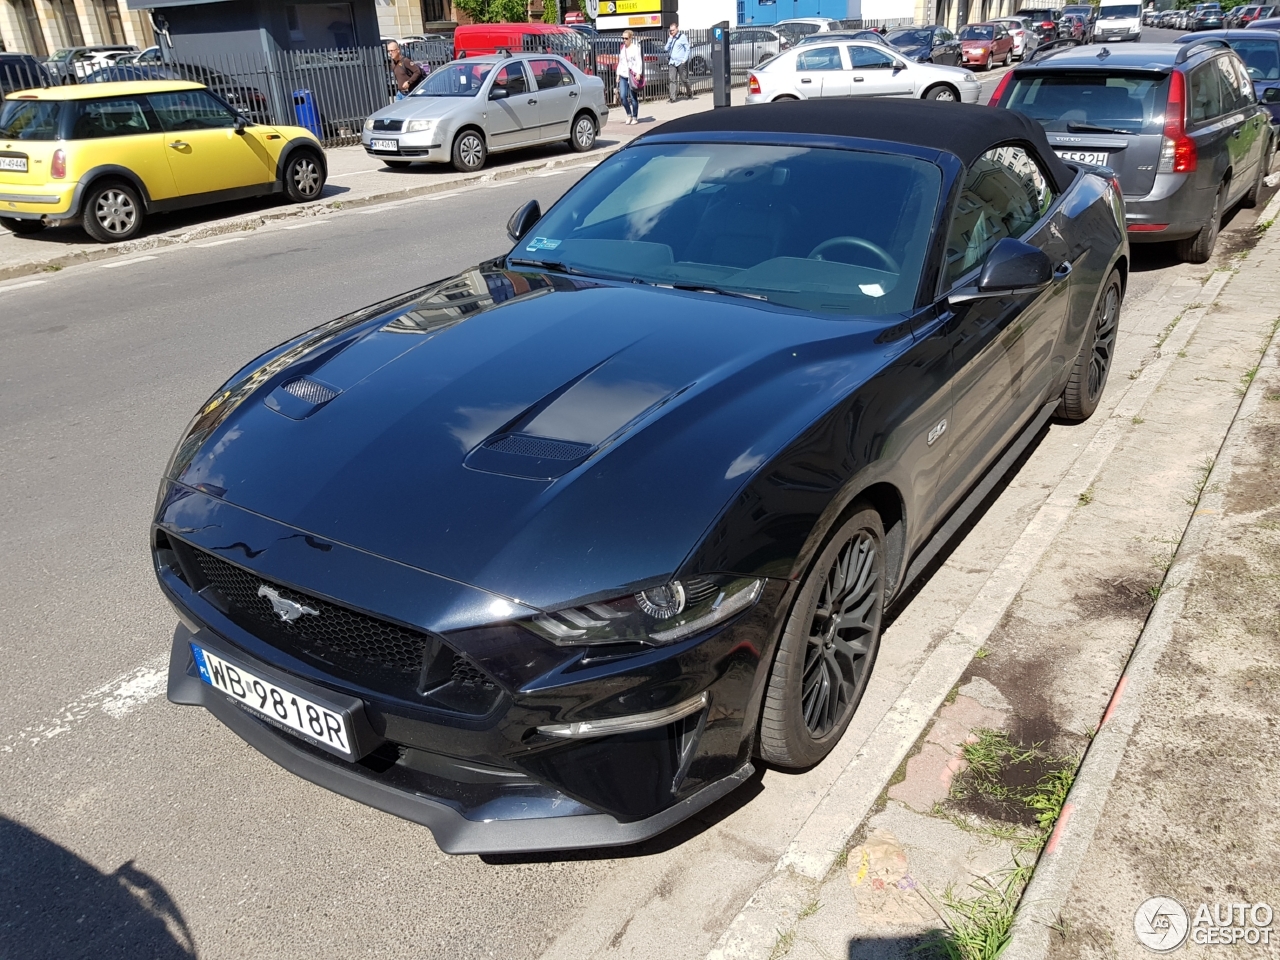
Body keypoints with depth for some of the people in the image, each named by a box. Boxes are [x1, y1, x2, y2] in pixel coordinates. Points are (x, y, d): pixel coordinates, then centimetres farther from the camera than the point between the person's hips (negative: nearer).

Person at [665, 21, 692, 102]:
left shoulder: (682, 37, -2)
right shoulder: (670, 38, 14)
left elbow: (687, 49, -3)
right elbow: (666, 48, 6)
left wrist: (684, 59, -12)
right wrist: (670, 39, -2)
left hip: (680, 62, -4)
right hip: (672, 62, 4)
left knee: (684, 79, 5)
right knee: (672, 80, -8)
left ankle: (689, 92, 29)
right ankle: (672, 98, -12)